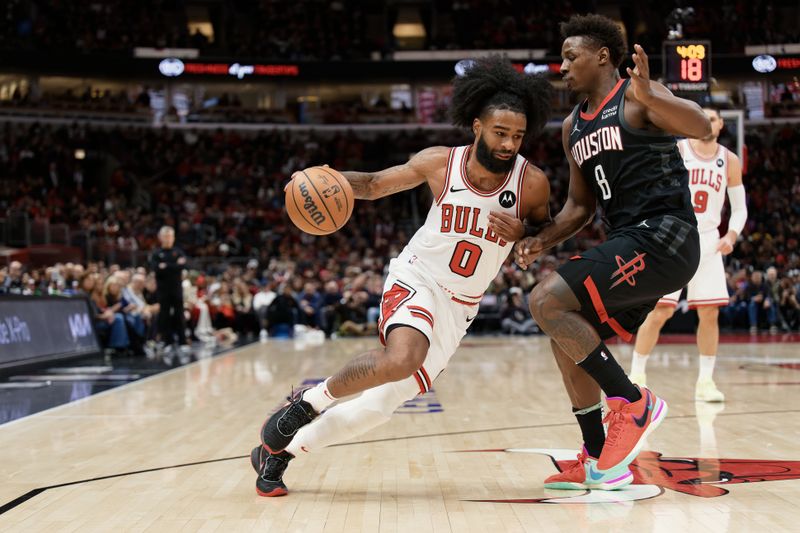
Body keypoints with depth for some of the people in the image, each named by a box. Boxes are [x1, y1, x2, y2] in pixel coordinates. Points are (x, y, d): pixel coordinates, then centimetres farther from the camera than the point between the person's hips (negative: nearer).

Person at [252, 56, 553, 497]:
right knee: (400, 359, -35)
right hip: (416, 281, -3)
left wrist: (521, 234, -20)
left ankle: (280, 449, 19)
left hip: (459, 309, 3)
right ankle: (309, 401, -9)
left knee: (383, 403, 1)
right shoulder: (439, 163, -12)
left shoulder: (532, 184, -11)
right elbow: (376, 184, 2)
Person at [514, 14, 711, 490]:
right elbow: (581, 204, 24)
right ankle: (599, 462, 18)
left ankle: (633, 403, -9)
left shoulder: (637, 97, -6)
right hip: (631, 242, 9)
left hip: (663, 236, -9)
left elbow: (702, 127, -24)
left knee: (547, 301, -19)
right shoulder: (573, 126, 18)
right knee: (568, 340, 11)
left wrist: (648, 97, -41)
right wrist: (543, 241, 7)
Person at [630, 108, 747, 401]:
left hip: (707, 242, 3)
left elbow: (739, 208, 11)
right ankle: (636, 376, 5)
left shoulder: (729, 161, 4)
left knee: (709, 313, -1)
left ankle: (705, 381, 9)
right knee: (659, 311, -7)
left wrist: (731, 235, -7)